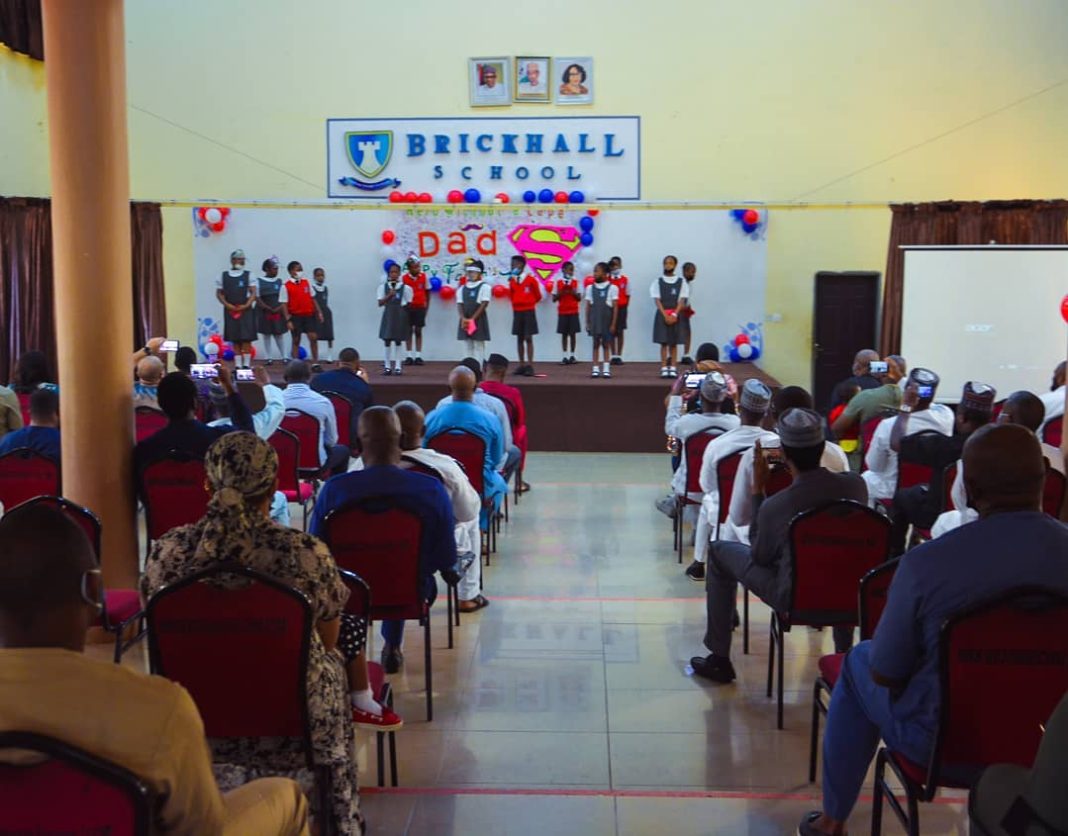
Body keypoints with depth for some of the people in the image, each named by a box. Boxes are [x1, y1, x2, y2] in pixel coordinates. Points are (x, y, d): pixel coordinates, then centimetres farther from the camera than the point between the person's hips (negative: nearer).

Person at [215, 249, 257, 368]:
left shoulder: (248, 275, 3)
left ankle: (246, 364, -1)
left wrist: (246, 305, -14)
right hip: (230, 311, 1)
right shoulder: (223, 275, 6)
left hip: (245, 310, -1)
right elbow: (219, 293, 7)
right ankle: (238, 365, 8)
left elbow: (253, 292, -1)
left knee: (246, 338, -5)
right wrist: (227, 304, -7)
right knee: (234, 339, 3)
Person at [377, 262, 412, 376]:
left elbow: (408, 303, 5)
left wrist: (403, 307, -8)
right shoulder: (383, 286, 1)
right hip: (388, 314, 1)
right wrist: (389, 295, -14)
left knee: (398, 340, 4)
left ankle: (397, 366, 9)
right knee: (387, 340, 2)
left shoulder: (405, 287, -2)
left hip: (400, 315, -1)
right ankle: (387, 366, 9)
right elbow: (380, 303, -4)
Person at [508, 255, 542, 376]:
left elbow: (538, 296, 4)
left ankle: (530, 366, -6)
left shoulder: (531, 279, -7)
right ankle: (522, 365, 13)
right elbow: (511, 296, 13)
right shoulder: (512, 280, 4)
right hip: (517, 312, 4)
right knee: (519, 338, 7)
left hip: (528, 312, -4)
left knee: (528, 338, -5)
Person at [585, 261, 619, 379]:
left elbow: (615, 307, -2)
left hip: (607, 320, -2)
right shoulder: (590, 287, 5)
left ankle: (606, 369, 6)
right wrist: (587, 323, 4)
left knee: (606, 344, 3)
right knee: (596, 344, 5)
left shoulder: (612, 288, -2)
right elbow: (588, 306, 7)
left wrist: (613, 324, -6)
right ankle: (595, 369, 8)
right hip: (594, 320, 2)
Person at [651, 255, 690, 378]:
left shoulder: (681, 282, 5)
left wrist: (674, 314, -13)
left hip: (676, 315, 1)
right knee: (663, 342, -2)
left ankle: (673, 368, 6)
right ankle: (664, 368, 0)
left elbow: (682, 300, -1)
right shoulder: (657, 282, 3)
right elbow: (657, 300, -2)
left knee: (674, 343, 3)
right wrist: (665, 315, -12)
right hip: (662, 314, 0)